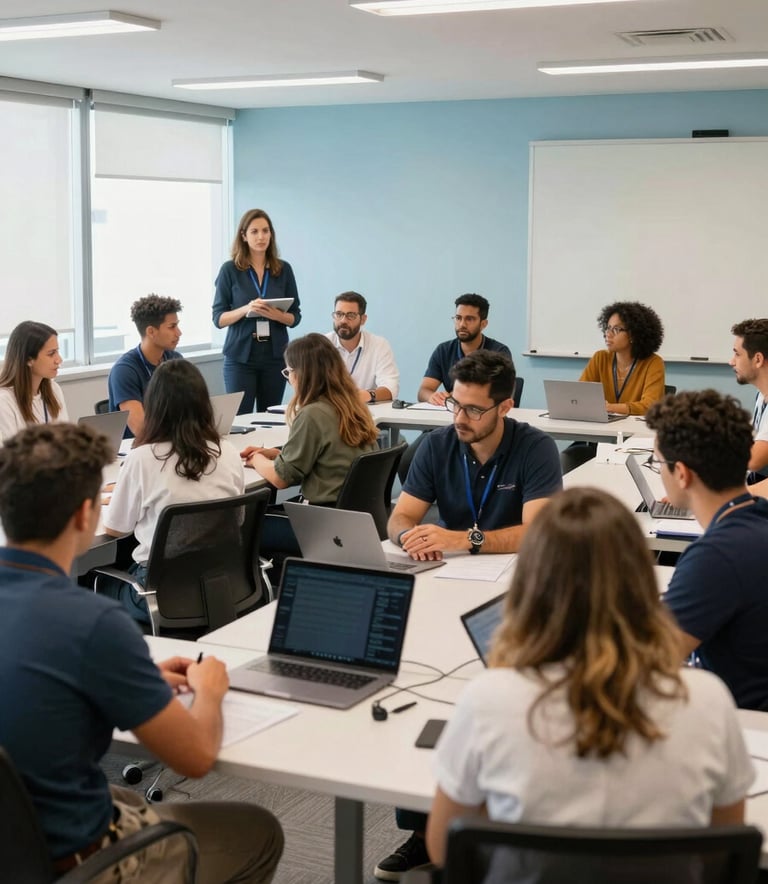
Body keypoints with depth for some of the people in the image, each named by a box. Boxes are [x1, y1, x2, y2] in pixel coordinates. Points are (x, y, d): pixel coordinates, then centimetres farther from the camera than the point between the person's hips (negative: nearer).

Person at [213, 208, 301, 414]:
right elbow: (219, 318, -2)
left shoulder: (283, 270, 6)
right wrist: (246, 309, -19)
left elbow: (295, 317, 8)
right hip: (240, 356, -2)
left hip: (275, 355, 2)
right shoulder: (230, 270, 0)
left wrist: (277, 315, -14)